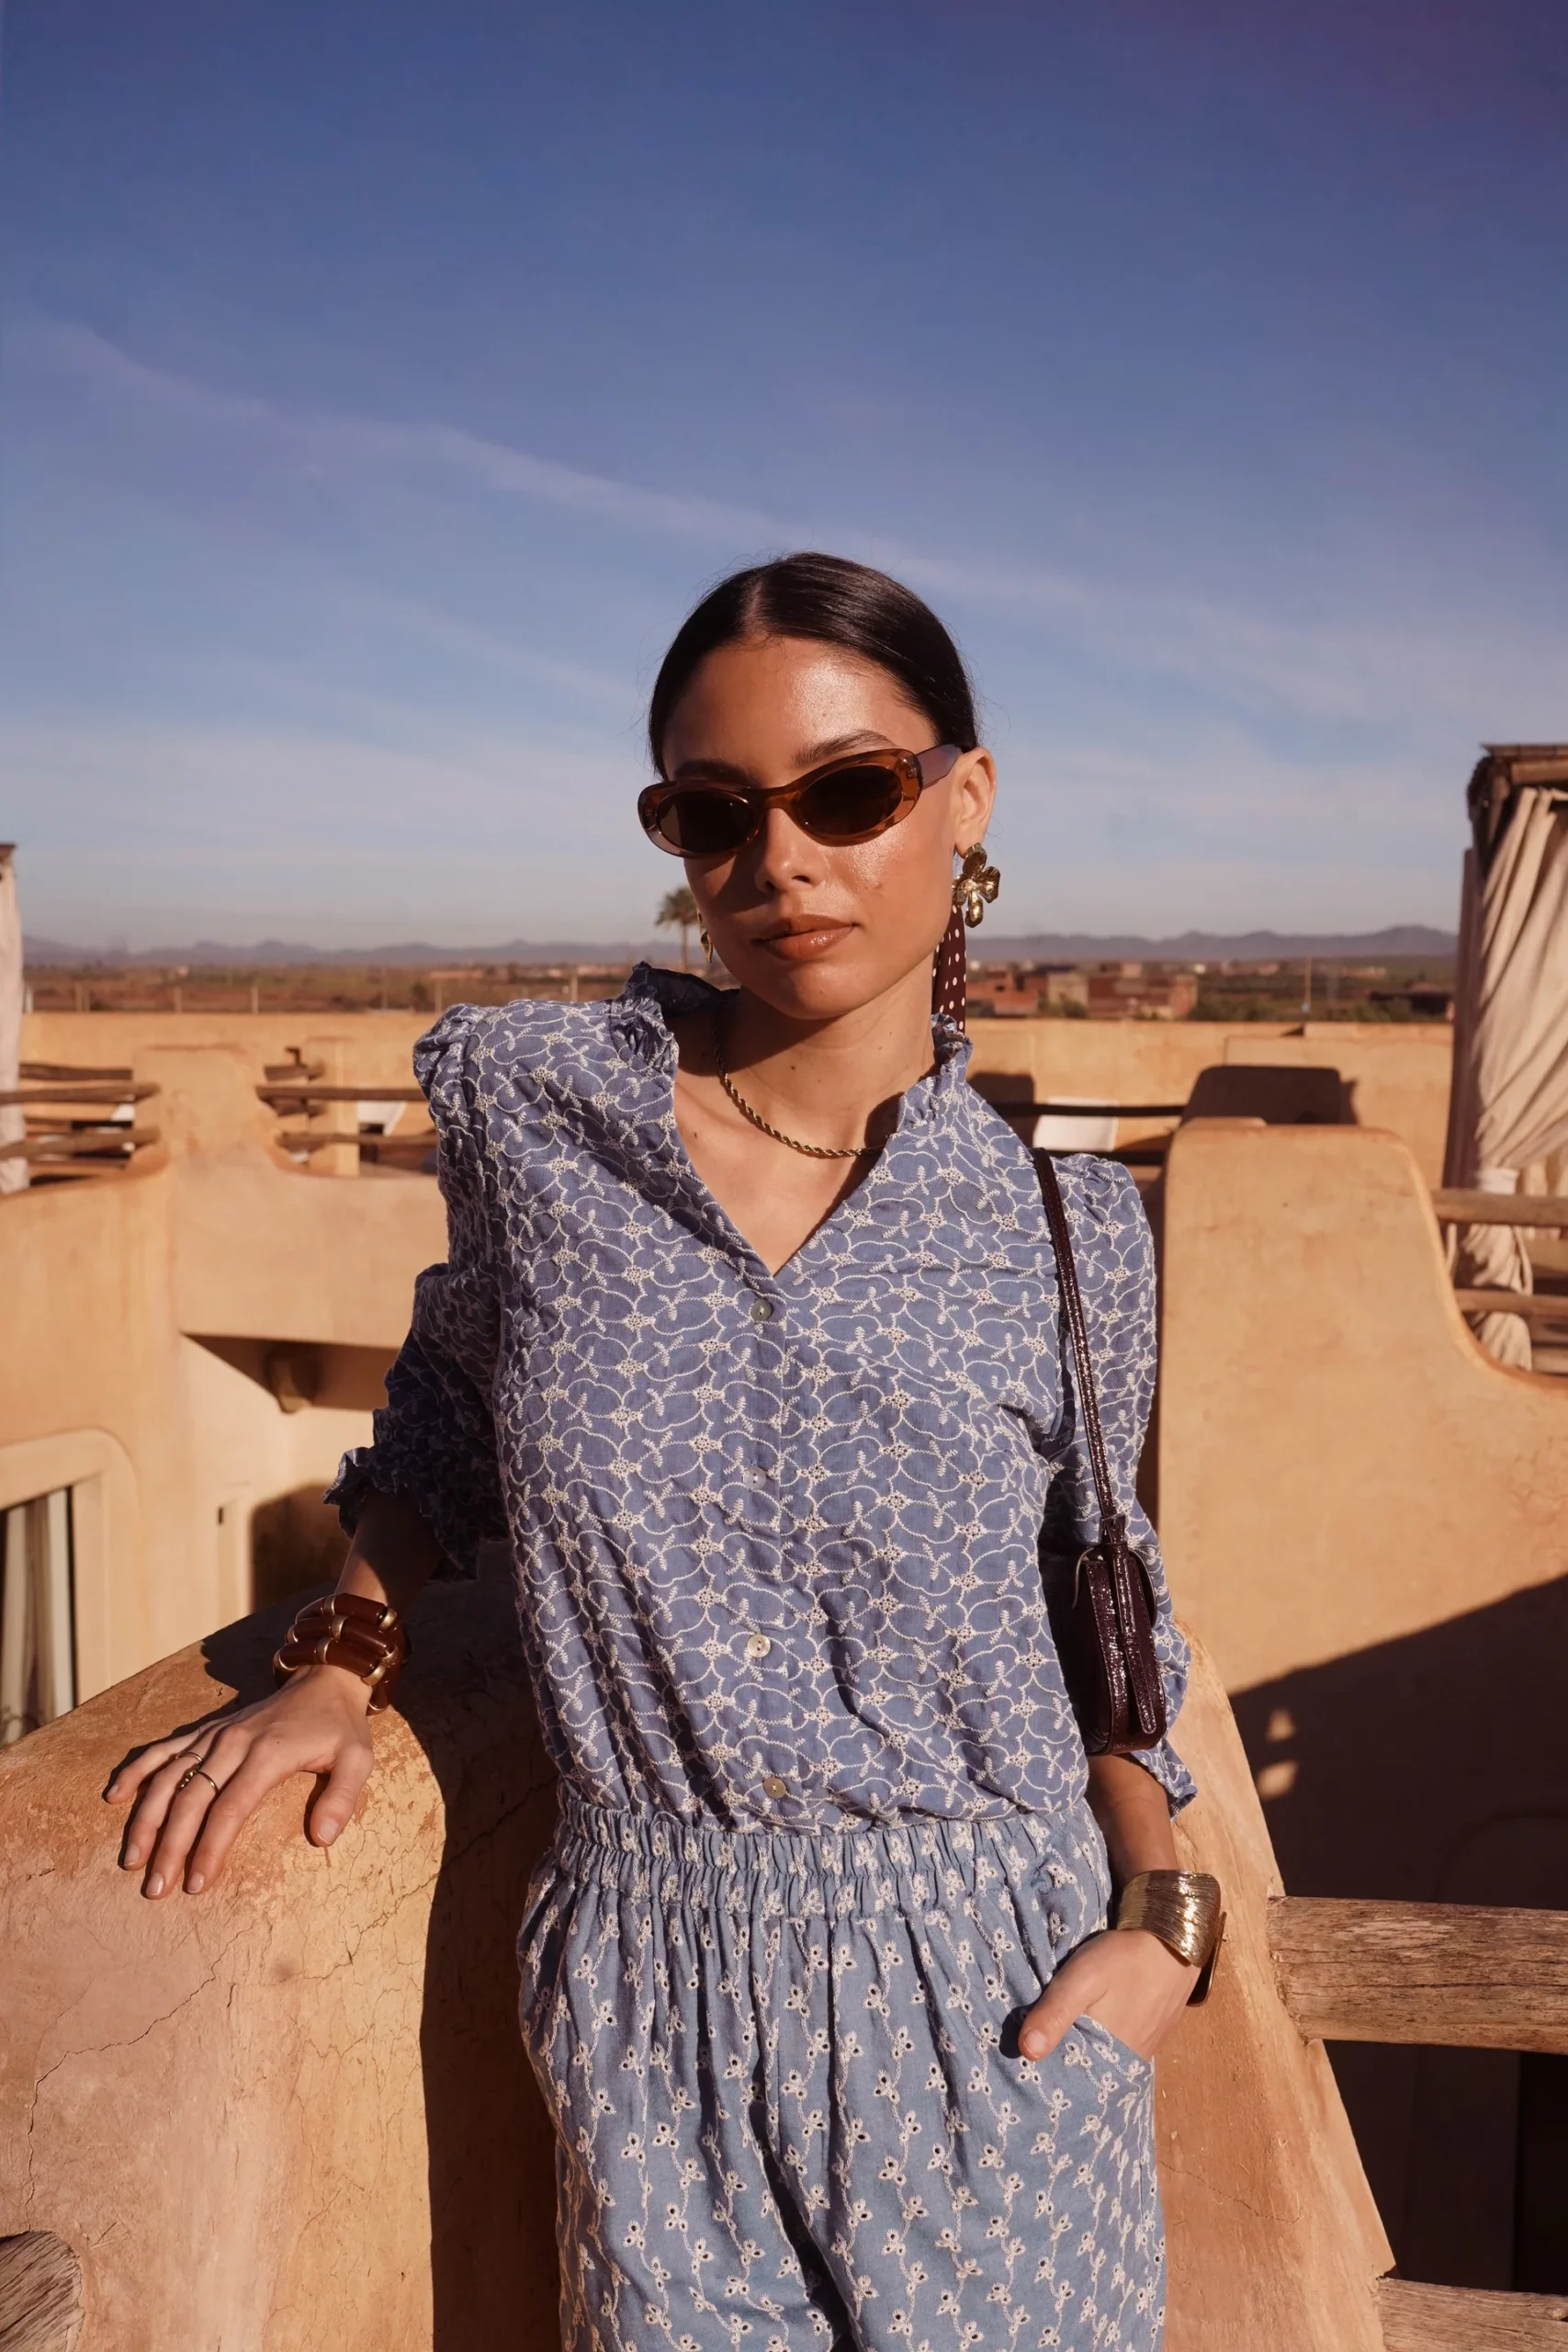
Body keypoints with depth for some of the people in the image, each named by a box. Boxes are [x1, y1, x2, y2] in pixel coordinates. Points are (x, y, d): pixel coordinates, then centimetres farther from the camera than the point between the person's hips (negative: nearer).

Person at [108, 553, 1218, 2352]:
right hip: (654, 1997, 1)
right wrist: (338, 1666, 7)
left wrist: (1165, 1907, -6)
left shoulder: (1064, 1233, -9)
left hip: (992, 2000, 0)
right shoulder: (529, 1103, -9)